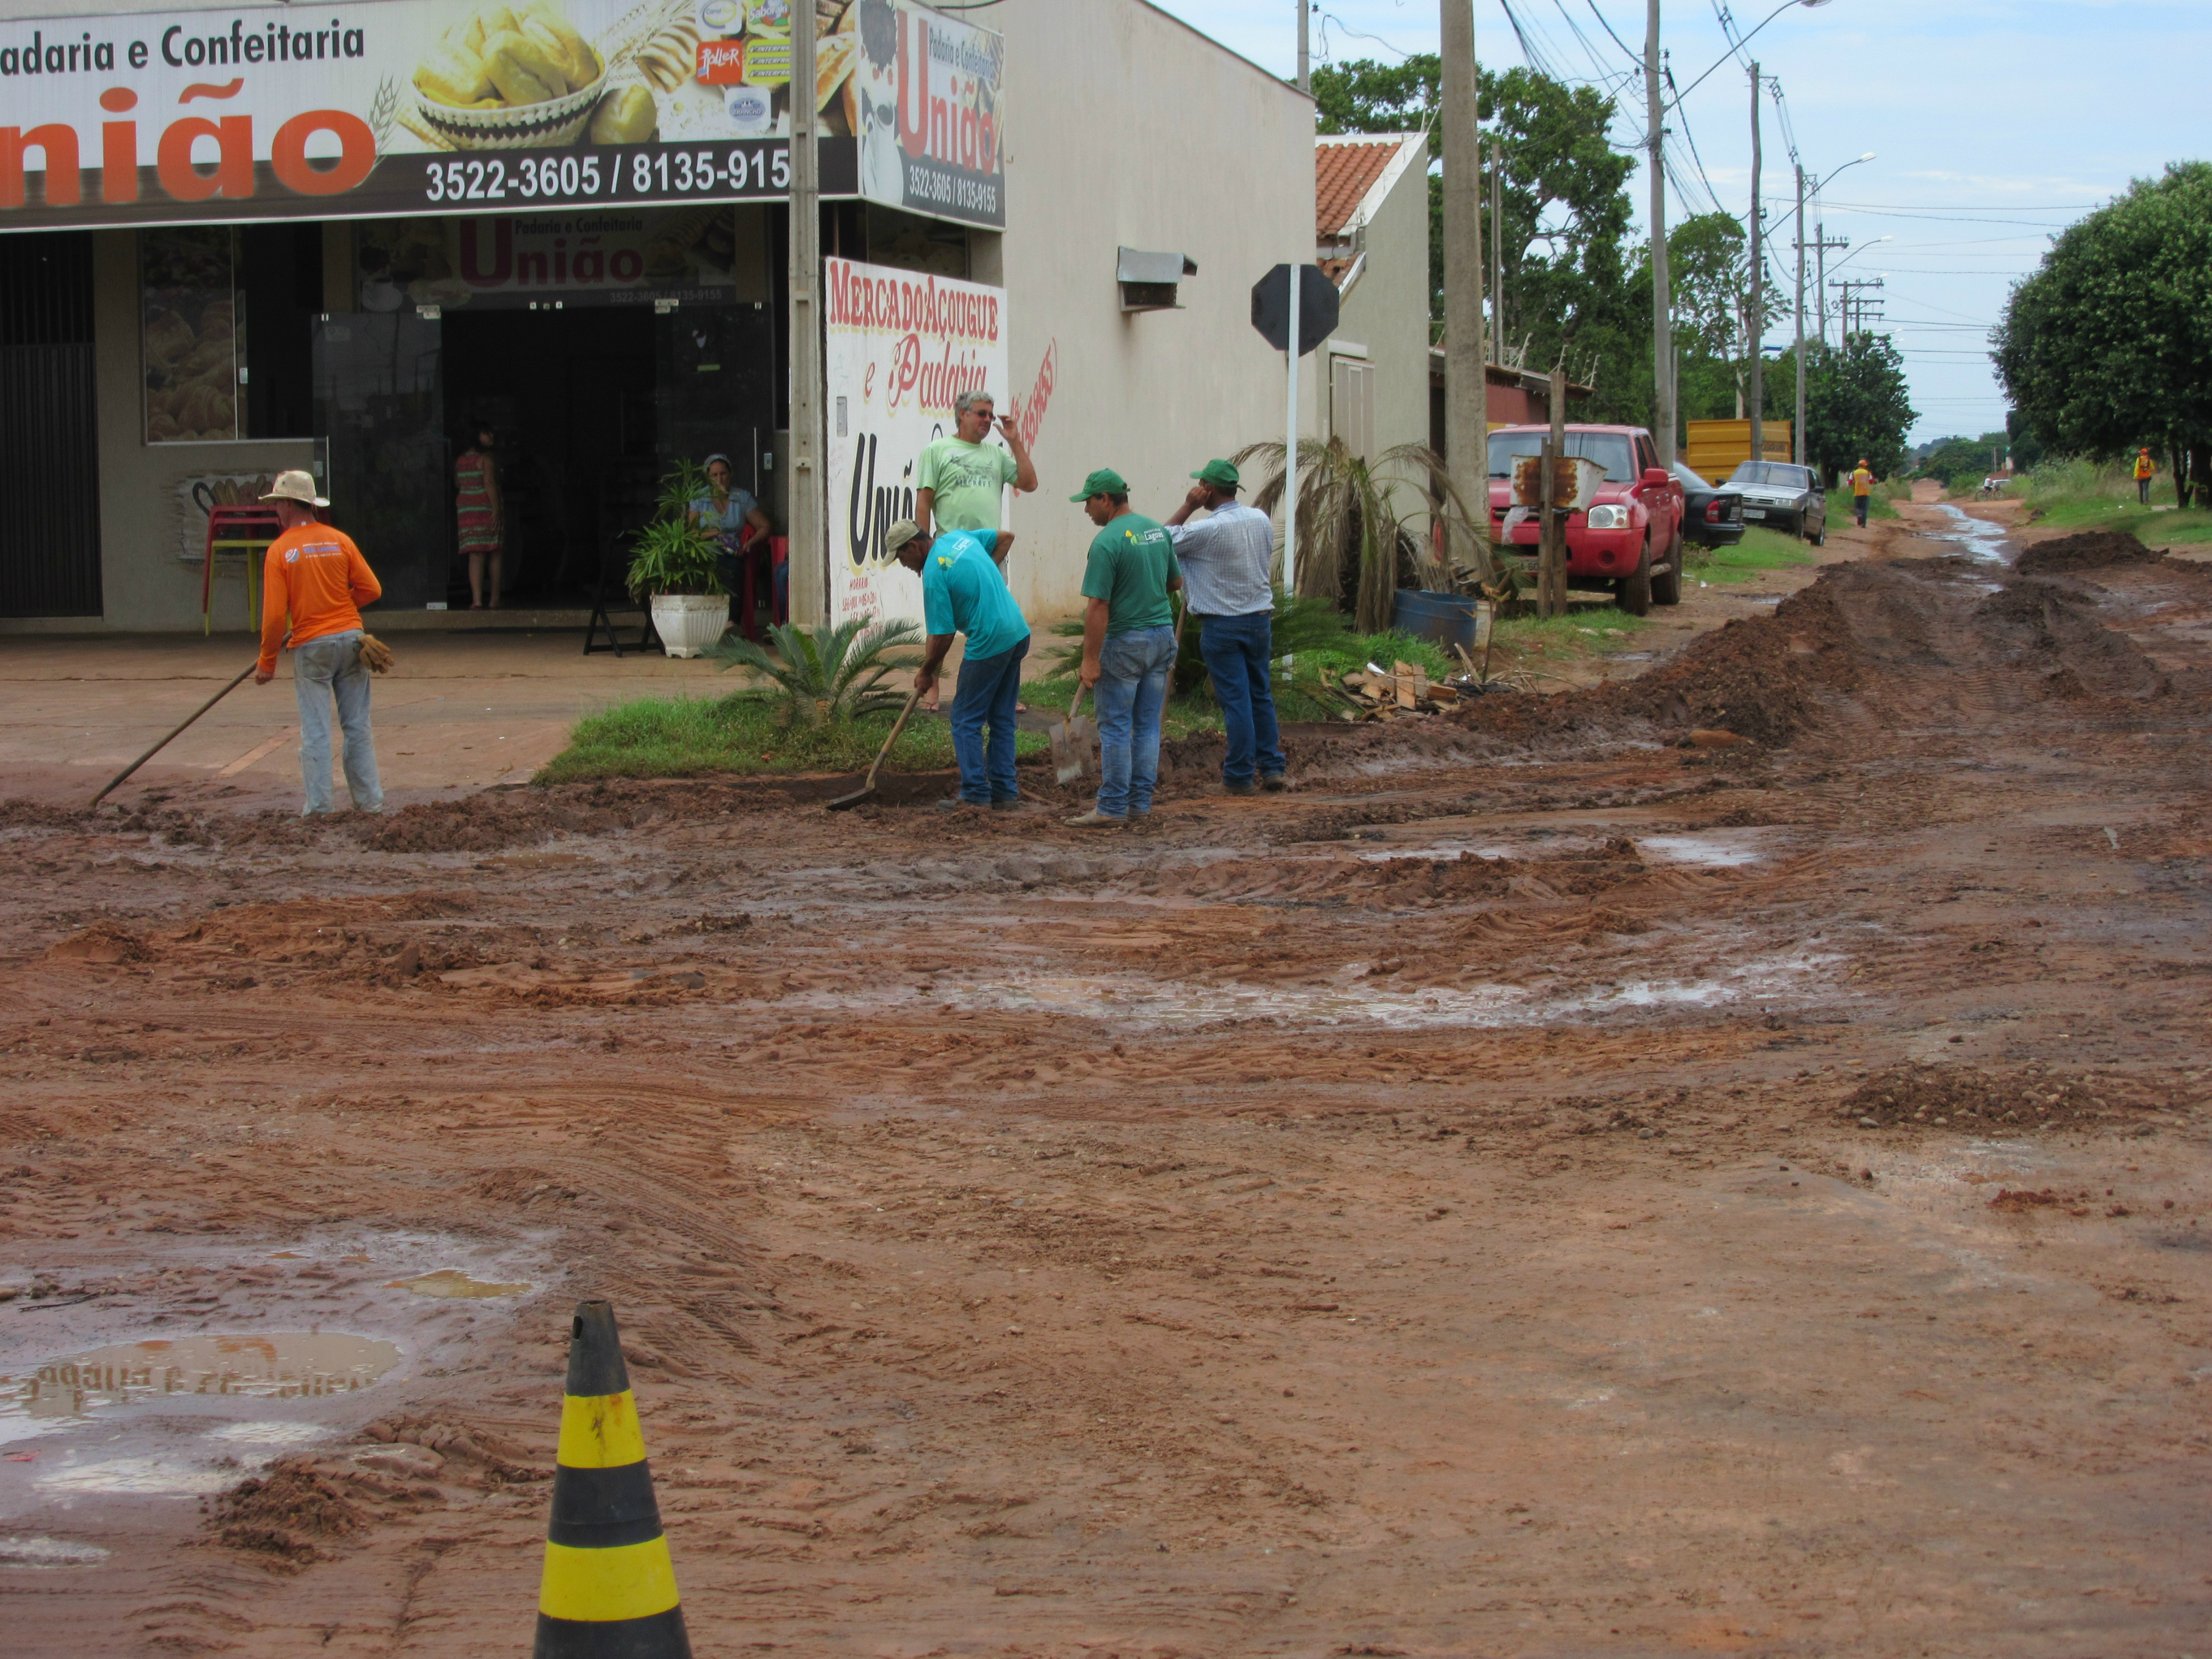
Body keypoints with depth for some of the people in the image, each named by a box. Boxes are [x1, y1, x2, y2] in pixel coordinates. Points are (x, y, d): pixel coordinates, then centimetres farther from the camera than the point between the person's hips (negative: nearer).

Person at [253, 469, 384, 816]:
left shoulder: (279, 551, -7)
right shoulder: (340, 541, 1)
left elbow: (275, 614, -10)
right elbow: (371, 589, 1)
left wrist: (267, 662, 0)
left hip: (310, 645, -3)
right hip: (350, 638, 3)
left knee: (315, 731, 3)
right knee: (358, 726, 10)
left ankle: (318, 806, 2)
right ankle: (370, 800, 13)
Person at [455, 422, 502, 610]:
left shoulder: (460, 460, 12)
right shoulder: (485, 458, -9)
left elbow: (457, 485, 17)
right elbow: (490, 484, -17)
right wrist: (496, 510, -19)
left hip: (465, 510, 5)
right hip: (487, 508, -5)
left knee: (475, 557, 1)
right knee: (494, 556, 5)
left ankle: (476, 600, -9)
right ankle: (495, 600, 7)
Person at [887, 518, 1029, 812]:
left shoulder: (934, 574, -15)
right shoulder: (958, 537, 9)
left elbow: (943, 636, -14)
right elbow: (1005, 537, 25)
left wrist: (926, 672, 1)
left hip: (989, 645, -9)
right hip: (1019, 634, 9)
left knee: (967, 721, 1)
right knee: (1002, 719, 14)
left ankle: (975, 796, -2)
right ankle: (1004, 793, 15)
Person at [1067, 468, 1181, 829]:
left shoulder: (1106, 543, -18)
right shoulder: (1159, 531, 6)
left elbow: (1097, 607, -20)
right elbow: (1175, 582, 18)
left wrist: (1090, 660, -17)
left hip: (1125, 641, -7)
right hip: (1163, 635, 7)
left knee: (1115, 727, -1)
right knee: (1148, 724, 12)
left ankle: (1112, 808, 1)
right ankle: (1141, 801, 16)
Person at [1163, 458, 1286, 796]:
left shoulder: (1207, 530, -18)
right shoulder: (1262, 521, 3)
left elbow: (1165, 539, -5)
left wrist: (1188, 506, -1)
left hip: (1221, 625, -6)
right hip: (1260, 619, 6)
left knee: (1235, 699, -2)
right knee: (1261, 695, 15)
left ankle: (1239, 776, 3)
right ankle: (1272, 767, 16)